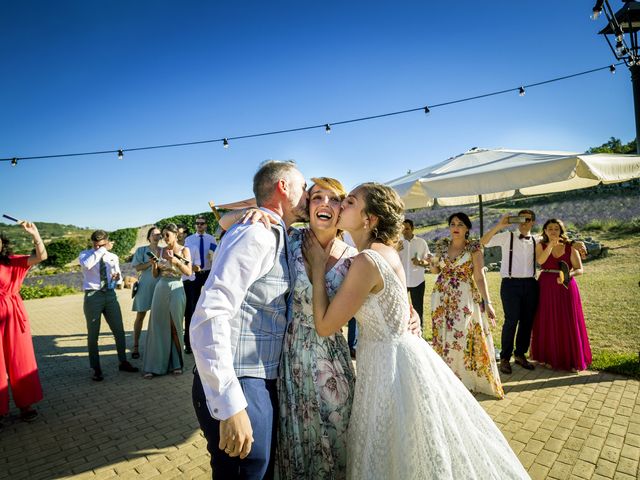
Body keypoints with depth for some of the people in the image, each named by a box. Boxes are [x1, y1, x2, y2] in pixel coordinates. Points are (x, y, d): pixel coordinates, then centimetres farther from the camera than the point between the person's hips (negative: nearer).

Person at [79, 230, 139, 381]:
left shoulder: (113, 257, 10)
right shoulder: (85, 254, -1)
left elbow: (119, 278, 17)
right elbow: (87, 265, -26)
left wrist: (117, 278, -7)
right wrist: (102, 250, -22)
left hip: (110, 295, 3)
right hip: (93, 296, -3)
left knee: (119, 331, 8)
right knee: (93, 334, 6)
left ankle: (123, 362, 25)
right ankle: (96, 369, 19)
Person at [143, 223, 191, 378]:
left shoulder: (184, 250, 1)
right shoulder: (161, 251, 10)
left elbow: (189, 272, -8)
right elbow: (155, 275, 12)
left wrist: (176, 261, -20)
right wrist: (154, 264, -7)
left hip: (176, 290, -3)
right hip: (161, 289, 3)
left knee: (175, 327, 3)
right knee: (158, 326, 3)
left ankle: (176, 364, 14)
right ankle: (154, 366, 9)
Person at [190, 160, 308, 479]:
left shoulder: (277, 238, 12)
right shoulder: (255, 234, -19)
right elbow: (209, 317, -27)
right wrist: (230, 406, -27)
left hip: (264, 383, 10)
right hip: (238, 388, -10)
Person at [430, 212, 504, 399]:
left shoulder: (474, 247, -4)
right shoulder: (442, 245, 7)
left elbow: (479, 276, -8)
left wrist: (487, 302, -14)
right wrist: (433, 263, -7)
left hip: (465, 298, -4)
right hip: (442, 297, 4)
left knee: (466, 337, -6)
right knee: (443, 338, 8)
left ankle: (469, 379, 13)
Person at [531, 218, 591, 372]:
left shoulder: (570, 247, 2)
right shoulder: (541, 245, 3)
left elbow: (579, 269, -2)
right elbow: (540, 260, -17)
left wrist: (568, 275, -21)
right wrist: (551, 244, -23)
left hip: (566, 287, 0)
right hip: (546, 288, 0)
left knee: (568, 324, 4)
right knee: (548, 323, 7)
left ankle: (572, 360, 19)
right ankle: (550, 357, 21)